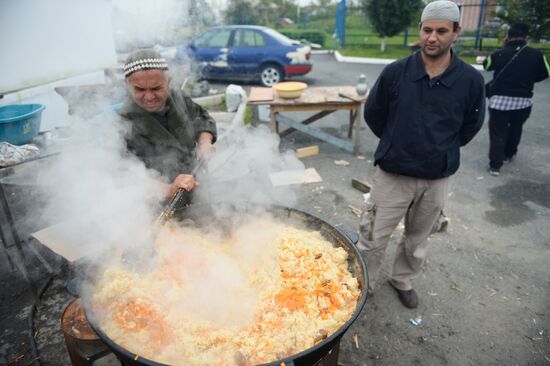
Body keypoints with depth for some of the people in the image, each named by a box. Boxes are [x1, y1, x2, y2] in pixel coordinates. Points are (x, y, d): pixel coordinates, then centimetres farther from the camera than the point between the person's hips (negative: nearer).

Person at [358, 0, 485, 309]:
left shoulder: (471, 80, -8)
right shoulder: (395, 72, -10)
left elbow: (470, 127, 8)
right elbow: (373, 115, 4)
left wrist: (441, 150, 9)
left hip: (438, 179, 2)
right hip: (393, 174, -1)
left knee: (418, 240, 21)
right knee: (373, 239, 6)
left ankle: (403, 280, 46)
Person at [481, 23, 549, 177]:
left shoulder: (499, 54, -9)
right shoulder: (536, 54, -5)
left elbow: (486, 65, 12)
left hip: (500, 99, -2)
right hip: (524, 100, 3)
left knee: (497, 133, 1)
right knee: (515, 129, 23)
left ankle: (495, 165, -1)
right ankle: (508, 154, 40)